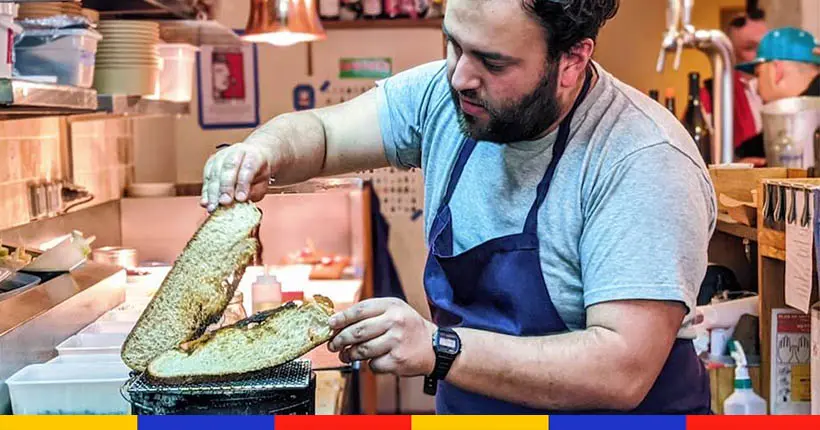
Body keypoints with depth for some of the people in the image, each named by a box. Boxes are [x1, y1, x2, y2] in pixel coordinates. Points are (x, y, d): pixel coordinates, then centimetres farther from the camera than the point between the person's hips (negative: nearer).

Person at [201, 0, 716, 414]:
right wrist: (265, 151, -13)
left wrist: (440, 350, -31)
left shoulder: (645, 162, -21)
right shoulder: (445, 94, -2)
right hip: (462, 408, 6)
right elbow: (319, 132, 10)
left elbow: (624, 370, -26)